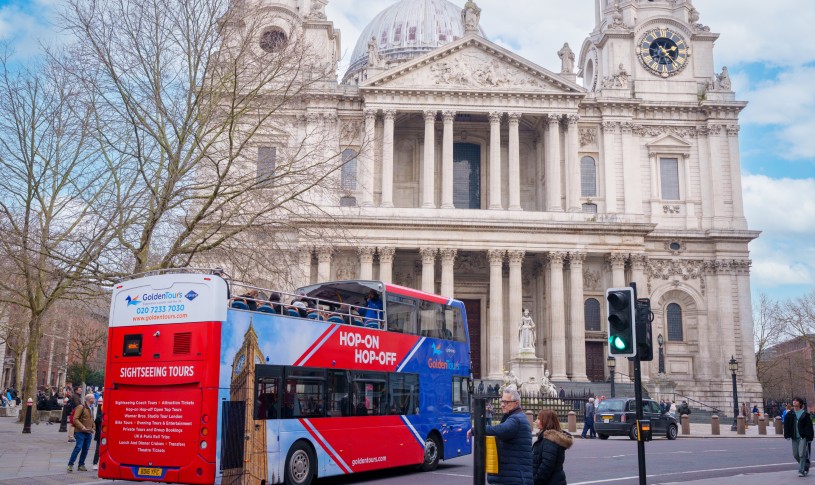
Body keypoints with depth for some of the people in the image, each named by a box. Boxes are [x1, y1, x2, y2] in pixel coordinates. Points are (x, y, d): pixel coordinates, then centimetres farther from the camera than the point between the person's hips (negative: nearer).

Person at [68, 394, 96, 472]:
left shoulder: (91, 408, 17)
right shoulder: (81, 407, -8)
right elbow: (75, 419, -14)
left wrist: (93, 428, 13)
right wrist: (82, 427, -21)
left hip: (89, 432, 7)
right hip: (81, 432, -7)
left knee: (86, 449, 7)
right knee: (78, 447, -12)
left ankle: (81, 465, 14)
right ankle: (70, 464, -5)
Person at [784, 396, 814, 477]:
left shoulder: (805, 414, -5)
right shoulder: (789, 414, 5)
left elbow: (809, 427, -6)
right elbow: (786, 425, 6)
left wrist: (809, 438, -11)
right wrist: (787, 435, -2)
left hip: (803, 437, -5)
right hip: (794, 438, 5)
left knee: (802, 454, -9)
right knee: (795, 455, 9)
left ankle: (801, 471, -1)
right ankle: (806, 466, 31)